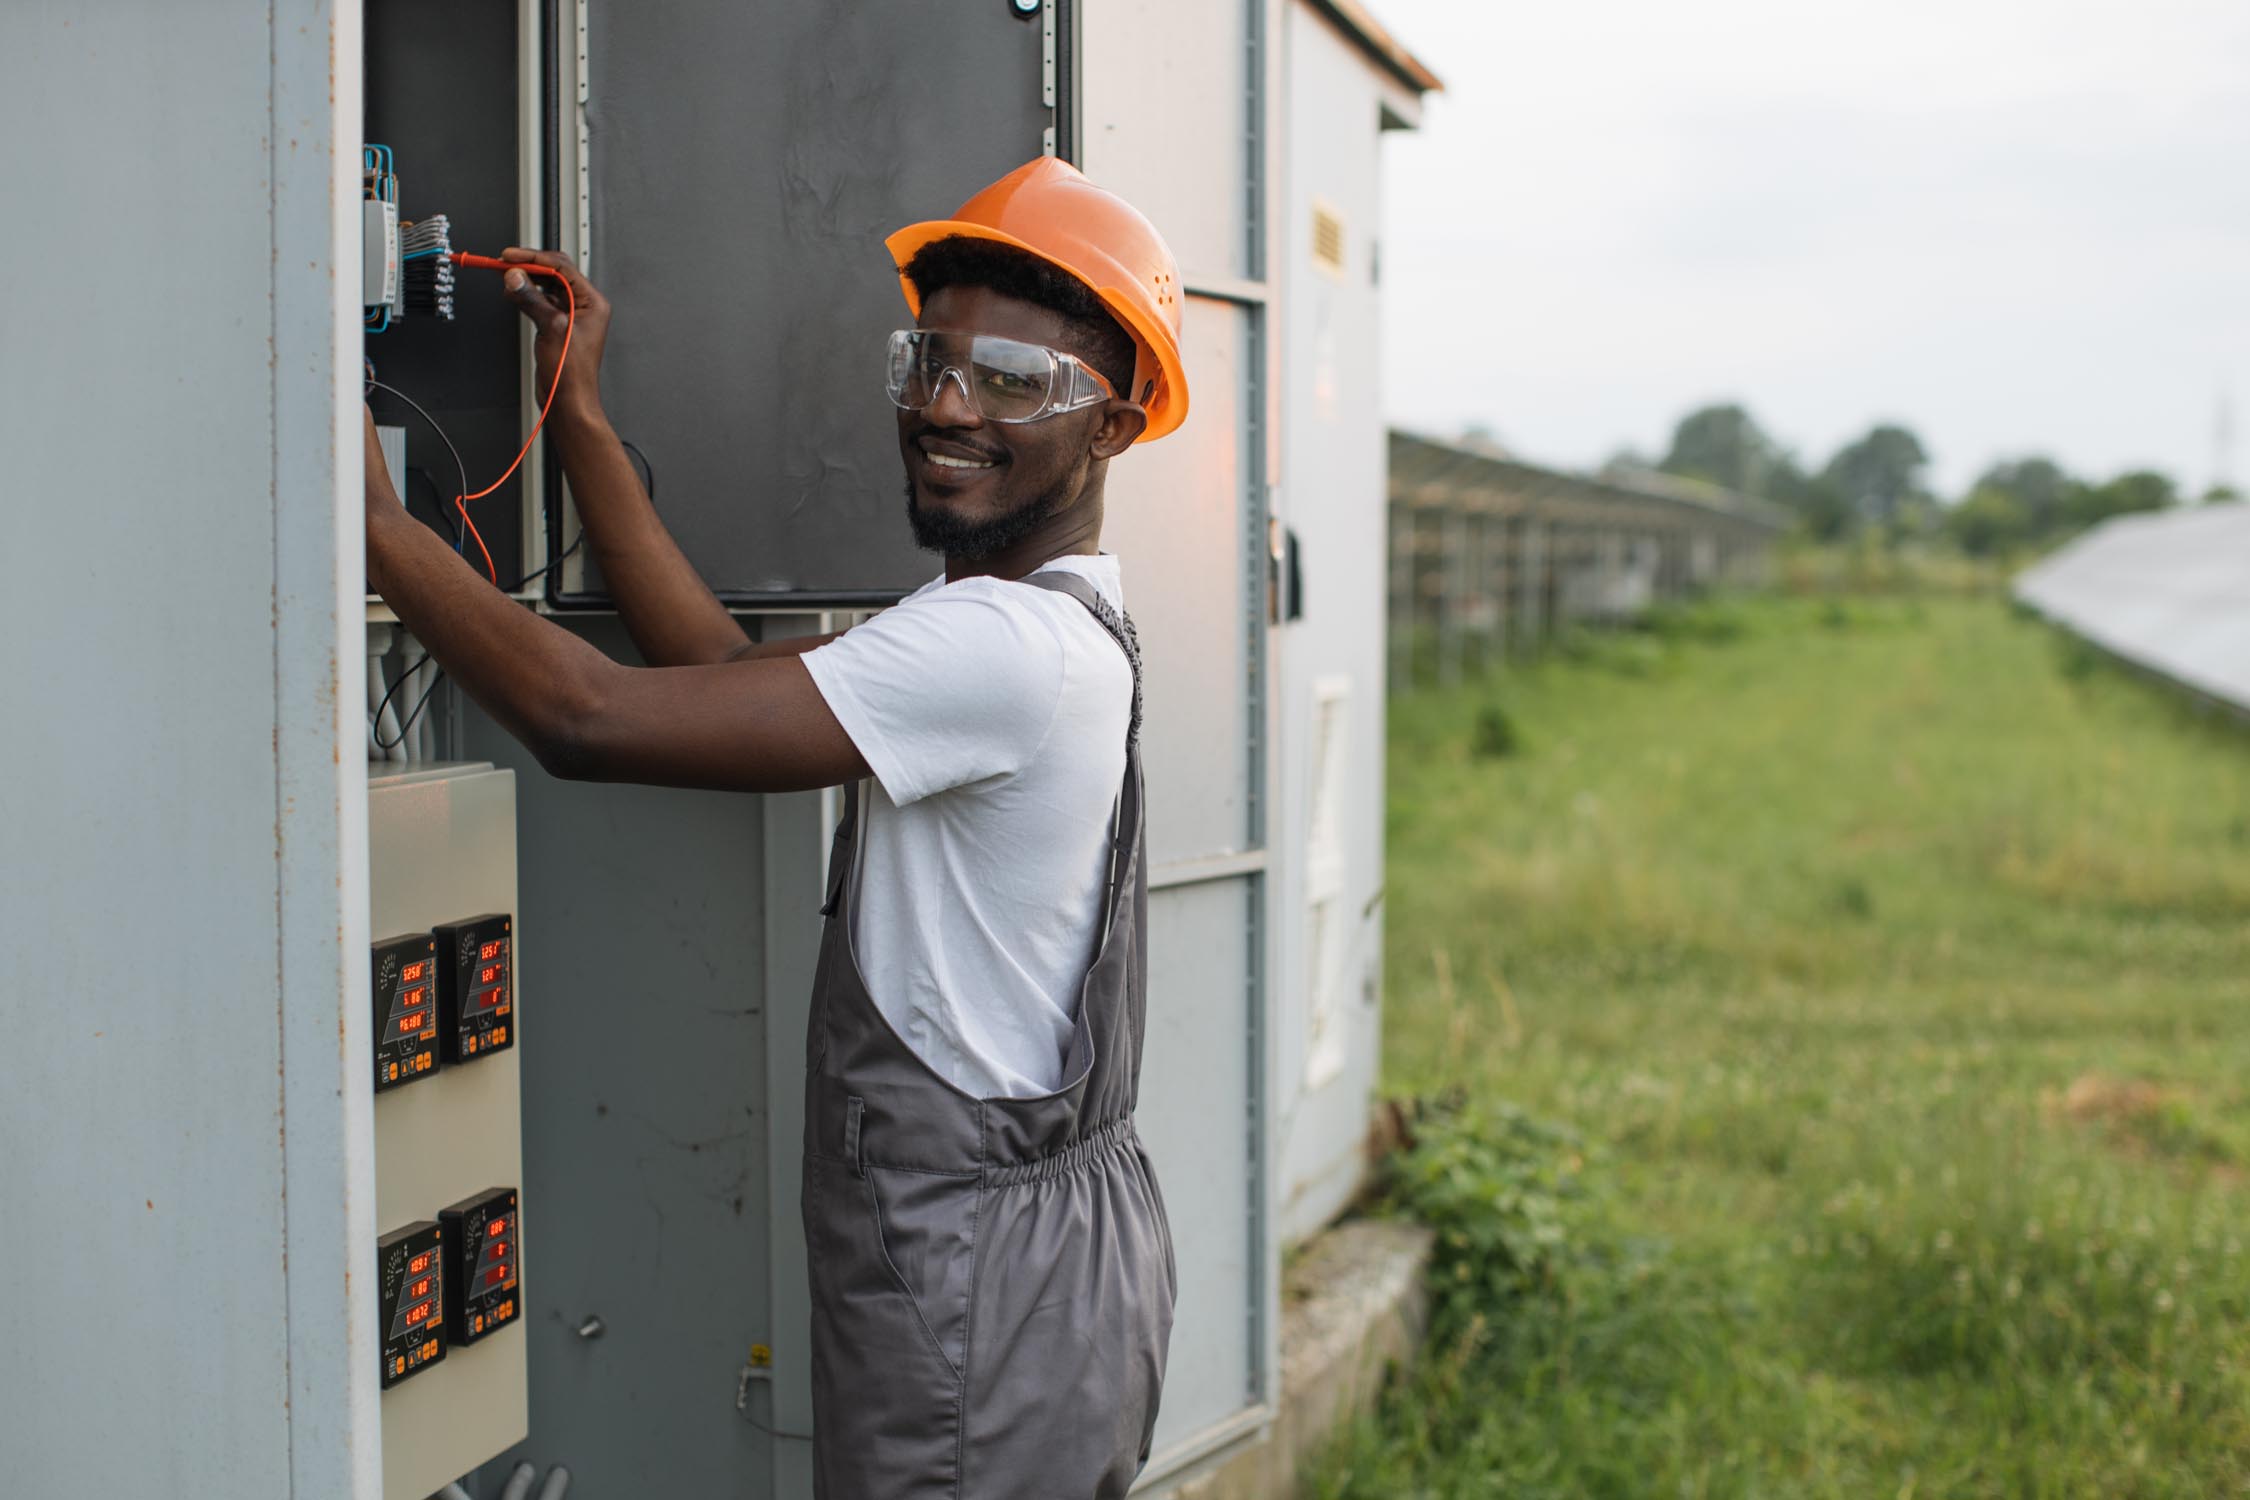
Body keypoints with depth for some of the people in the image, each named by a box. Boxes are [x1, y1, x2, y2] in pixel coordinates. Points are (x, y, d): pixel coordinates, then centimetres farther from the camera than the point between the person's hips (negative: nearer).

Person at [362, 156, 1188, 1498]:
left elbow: (590, 718, -24)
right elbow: (736, 673, 9)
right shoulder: (1059, 627, 10)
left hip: (974, 1277, -10)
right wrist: (581, 417, 10)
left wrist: (370, 513, -13)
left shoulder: (1005, 644, -22)